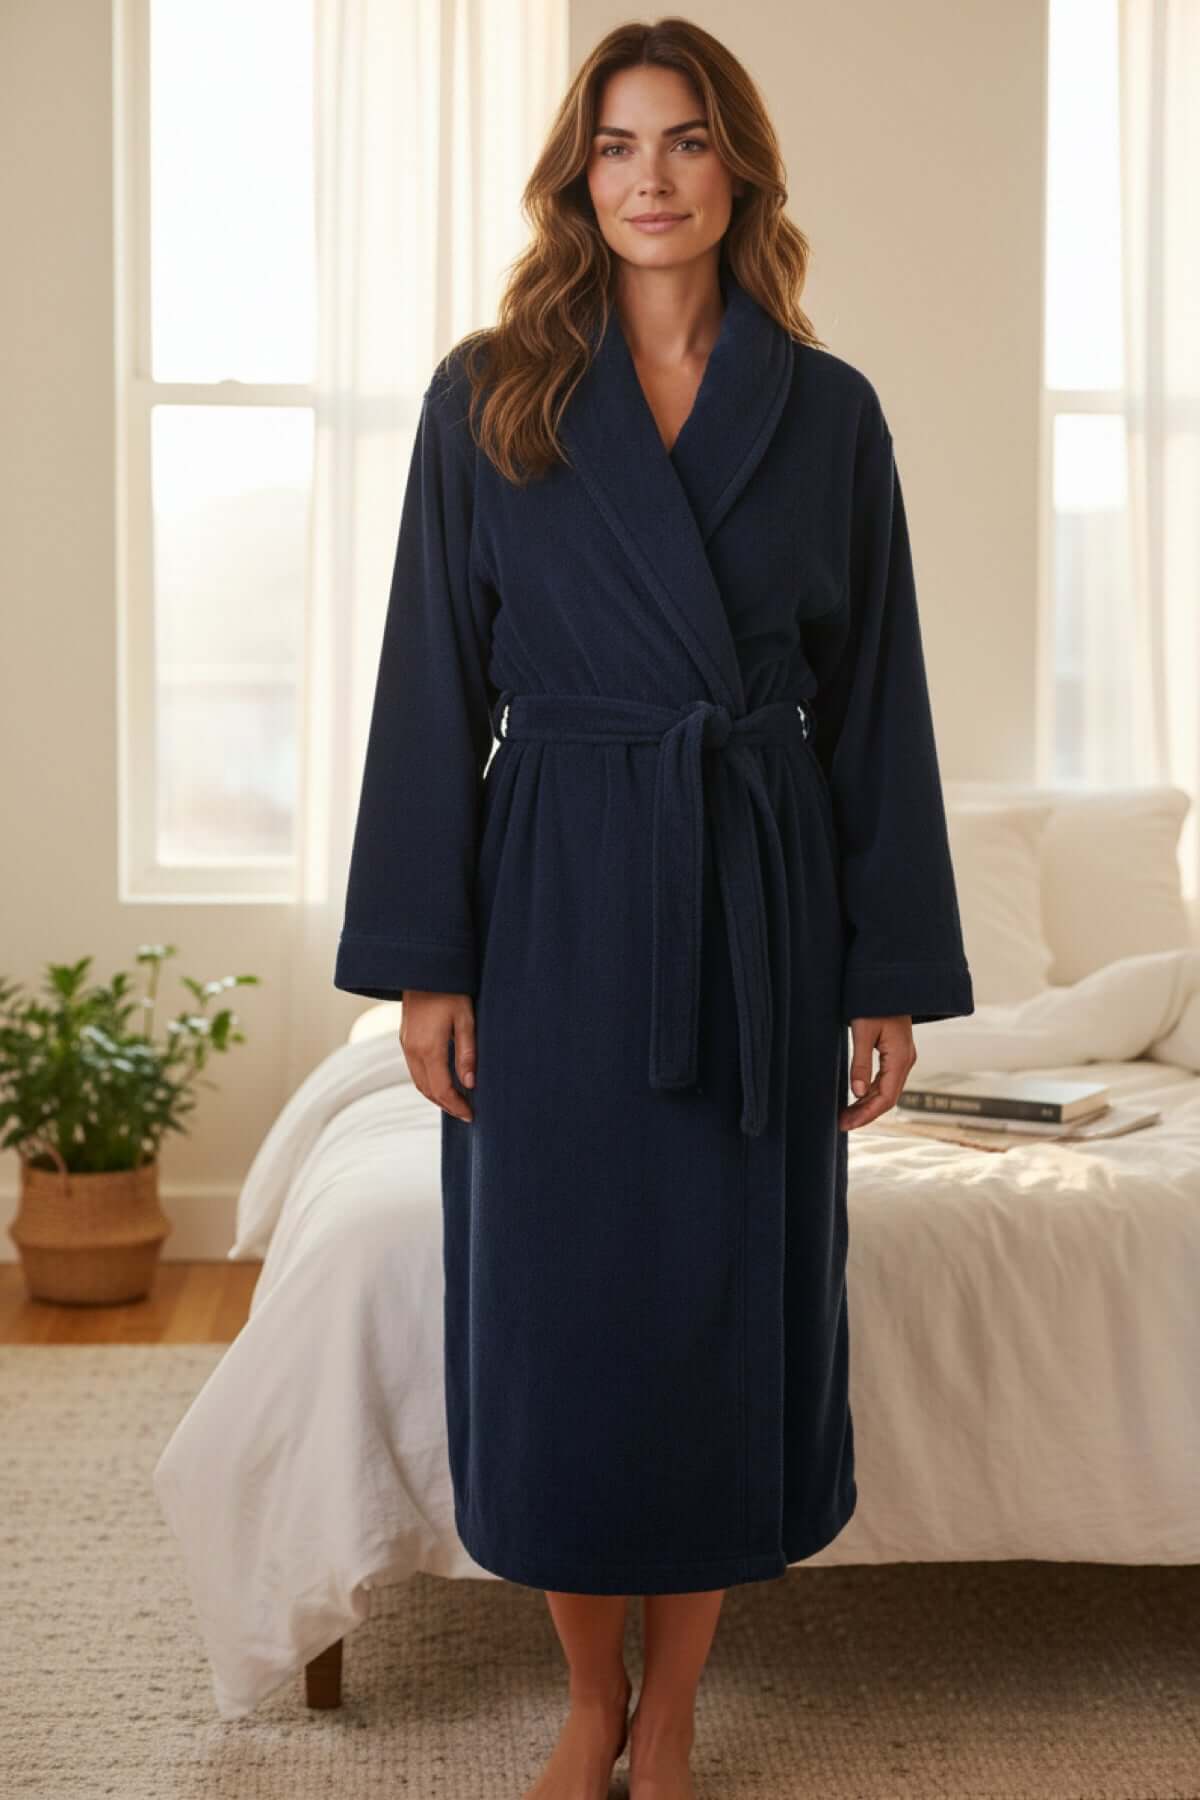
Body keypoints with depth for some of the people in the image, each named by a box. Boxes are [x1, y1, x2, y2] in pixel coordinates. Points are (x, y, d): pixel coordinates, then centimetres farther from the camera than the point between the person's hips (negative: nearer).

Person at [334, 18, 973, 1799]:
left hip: (756, 909, 1)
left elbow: (874, 700, 4)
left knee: (730, 1305, 6)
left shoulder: (828, 410, 4)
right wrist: (425, 958, -5)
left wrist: (892, 972, 1)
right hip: (556, 900, 0)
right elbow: (436, 682, 0)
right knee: (558, 1308, 6)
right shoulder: (489, 398, 2)